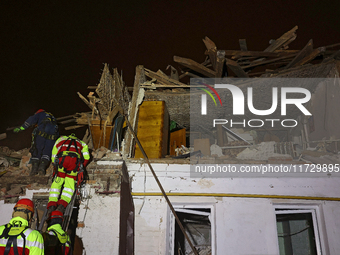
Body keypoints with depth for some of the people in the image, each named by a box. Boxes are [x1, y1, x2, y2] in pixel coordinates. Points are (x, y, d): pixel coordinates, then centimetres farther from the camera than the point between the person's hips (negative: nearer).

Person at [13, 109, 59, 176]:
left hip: (41, 133, -3)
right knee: (47, 152, 2)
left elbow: (32, 120, 7)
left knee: (36, 150, 2)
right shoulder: (53, 118, 39)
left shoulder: (40, 113, 24)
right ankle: (42, 167, -17)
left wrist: (21, 128, 8)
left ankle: (34, 167, -10)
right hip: (53, 135, 3)